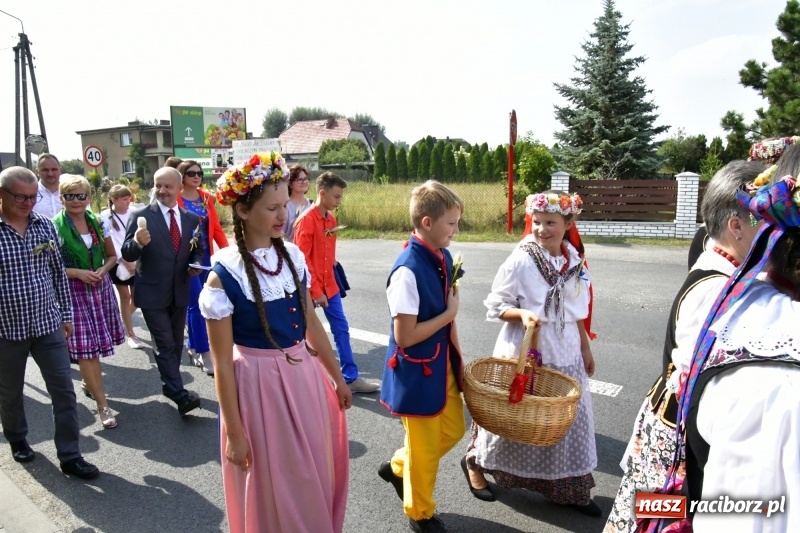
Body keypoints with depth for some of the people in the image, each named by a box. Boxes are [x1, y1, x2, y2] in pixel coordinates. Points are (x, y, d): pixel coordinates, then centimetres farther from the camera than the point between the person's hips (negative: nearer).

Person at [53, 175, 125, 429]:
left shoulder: (98, 222, 4)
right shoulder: (54, 227, -9)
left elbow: (112, 256, 11)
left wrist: (102, 270, -8)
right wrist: (78, 272, -17)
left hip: (100, 288, 4)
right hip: (73, 292, -4)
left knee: (94, 344, 13)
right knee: (86, 347, -3)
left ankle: (88, 382, 40)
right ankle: (103, 405, 2)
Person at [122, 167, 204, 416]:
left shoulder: (192, 219, 3)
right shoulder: (140, 216, -9)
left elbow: (197, 251, 12)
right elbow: (127, 255, -12)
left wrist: (196, 265, -10)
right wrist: (138, 242, -34)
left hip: (180, 292, 5)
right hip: (153, 293, -4)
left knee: (177, 343, 17)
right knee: (165, 345, -5)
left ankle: (169, 385, 35)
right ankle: (180, 394, 1)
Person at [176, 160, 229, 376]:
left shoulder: (207, 198, 8)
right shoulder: (175, 199, -9)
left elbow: (216, 227, 7)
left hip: (205, 256, 6)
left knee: (195, 302, 15)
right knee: (196, 303, -5)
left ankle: (192, 345, 29)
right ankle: (205, 354, 0)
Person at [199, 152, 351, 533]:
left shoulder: (292, 255, -2)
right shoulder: (224, 276, -18)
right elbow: (222, 363, -14)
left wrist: (338, 379, 13)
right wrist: (234, 433, -11)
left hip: (304, 375, 6)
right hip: (259, 384, -5)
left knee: (316, 478, 22)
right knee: (275, 487, 15)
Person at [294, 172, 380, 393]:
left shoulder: (331, 218, 7)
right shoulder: (306, 220, -16)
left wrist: (330, 274, 13)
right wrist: (315, 291, -17)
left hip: (329, 284, 8)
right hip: (311, 288, -7)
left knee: (341, 329, 8)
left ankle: (351, 378, 15)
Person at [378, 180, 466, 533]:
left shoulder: (443, 258, -1)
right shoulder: (408, 270, -27)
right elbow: (404, 336, -25)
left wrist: (458, 359, 8)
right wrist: (449, 314, -16)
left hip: (442, 363, 8)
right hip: (416, 371, -8)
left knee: (453, 430, 22)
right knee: (425, 447, 11)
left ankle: (397, 467, 45)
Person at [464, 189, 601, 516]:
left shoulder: (574, 261, 1)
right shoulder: (521, 260, -16)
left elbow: (578, 312, 12)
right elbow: (496, 306, -11)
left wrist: (585, 348, 14)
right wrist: (522, 314, -28)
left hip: (565, 354, 5)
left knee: (568, 420, 13)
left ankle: (570, 488, 31)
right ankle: (475, 461, 34)